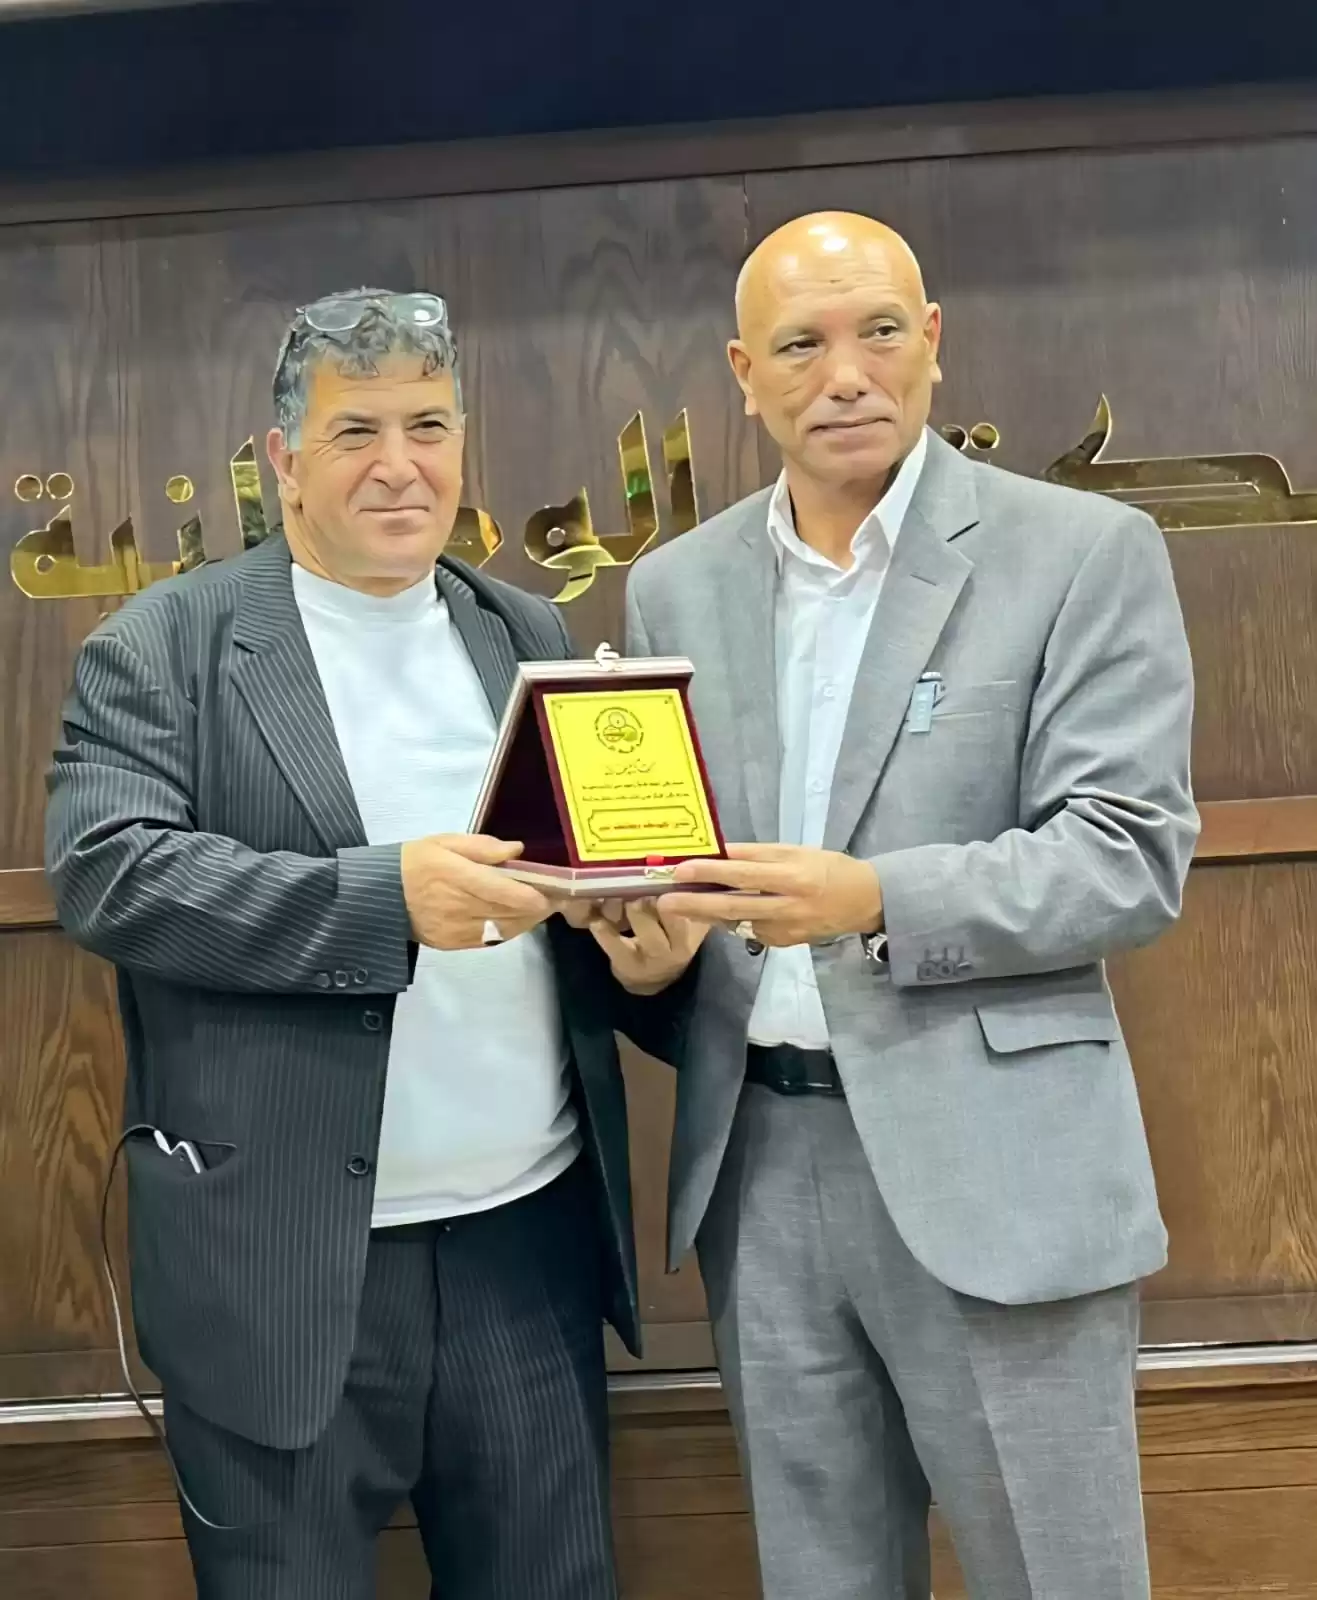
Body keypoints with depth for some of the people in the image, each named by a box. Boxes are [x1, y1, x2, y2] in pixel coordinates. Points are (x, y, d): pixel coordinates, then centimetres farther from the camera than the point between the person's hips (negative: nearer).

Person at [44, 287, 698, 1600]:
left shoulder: (531, 637, 11)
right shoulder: (159, 650, -2)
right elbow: (103, 871, -15)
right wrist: (381, 895, -24)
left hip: (533, 1235, 4)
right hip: (285, 1266, -3)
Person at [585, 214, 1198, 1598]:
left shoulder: (1084, 552, -5)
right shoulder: (675, 585, 8)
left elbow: (1134, 859, -11)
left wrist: (875, 900, -25)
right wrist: (634, 914, -9)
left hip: (988, 1162, -3)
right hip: (755, 1158, 4)